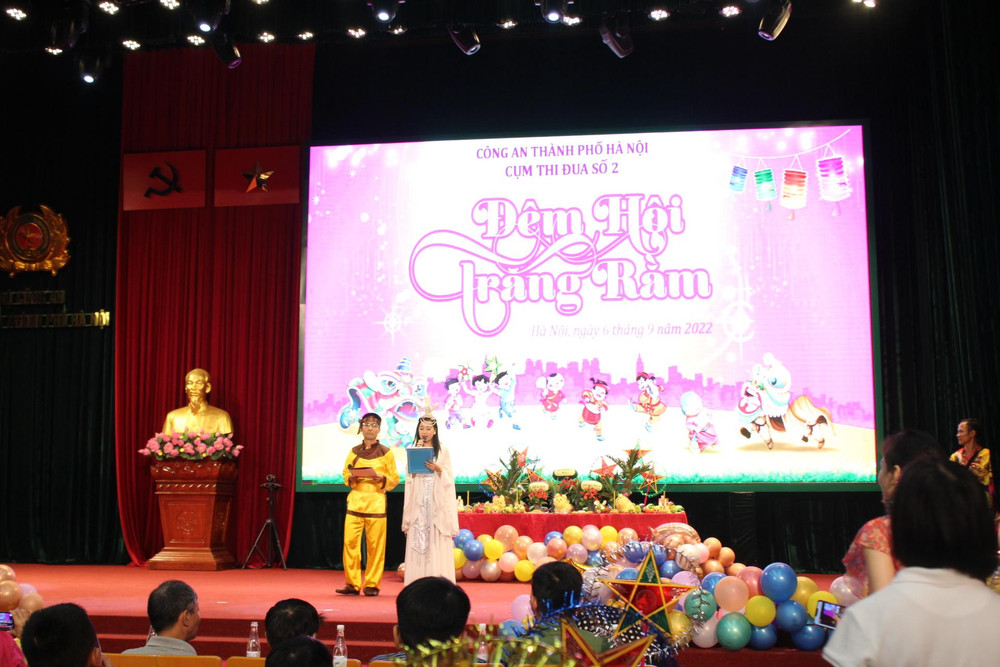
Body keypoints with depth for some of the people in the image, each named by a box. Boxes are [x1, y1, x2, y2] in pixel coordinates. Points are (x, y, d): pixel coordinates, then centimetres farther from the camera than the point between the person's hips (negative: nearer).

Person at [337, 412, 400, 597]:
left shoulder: (386, 452, 4)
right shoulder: (354, 452, 11)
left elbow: (395, 479, 5)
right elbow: (345, 475, 17)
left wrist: (381, 478, -13)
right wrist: (351, 478, -5)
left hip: (376, 502, -2)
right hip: (355, 500, 2)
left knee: (375, 545, -3)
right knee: (350, 542, -5)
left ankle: (372, 584, 8)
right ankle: (352, 584, 4)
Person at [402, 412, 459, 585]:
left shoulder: (443, 452, 6)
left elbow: (449, 478, 2)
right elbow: (410, 477, 4)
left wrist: (438, 469, -16)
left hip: (437, 502, -2)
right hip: (418, 503, 2)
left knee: (437, 544, -5)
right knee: (418, 544, -2)